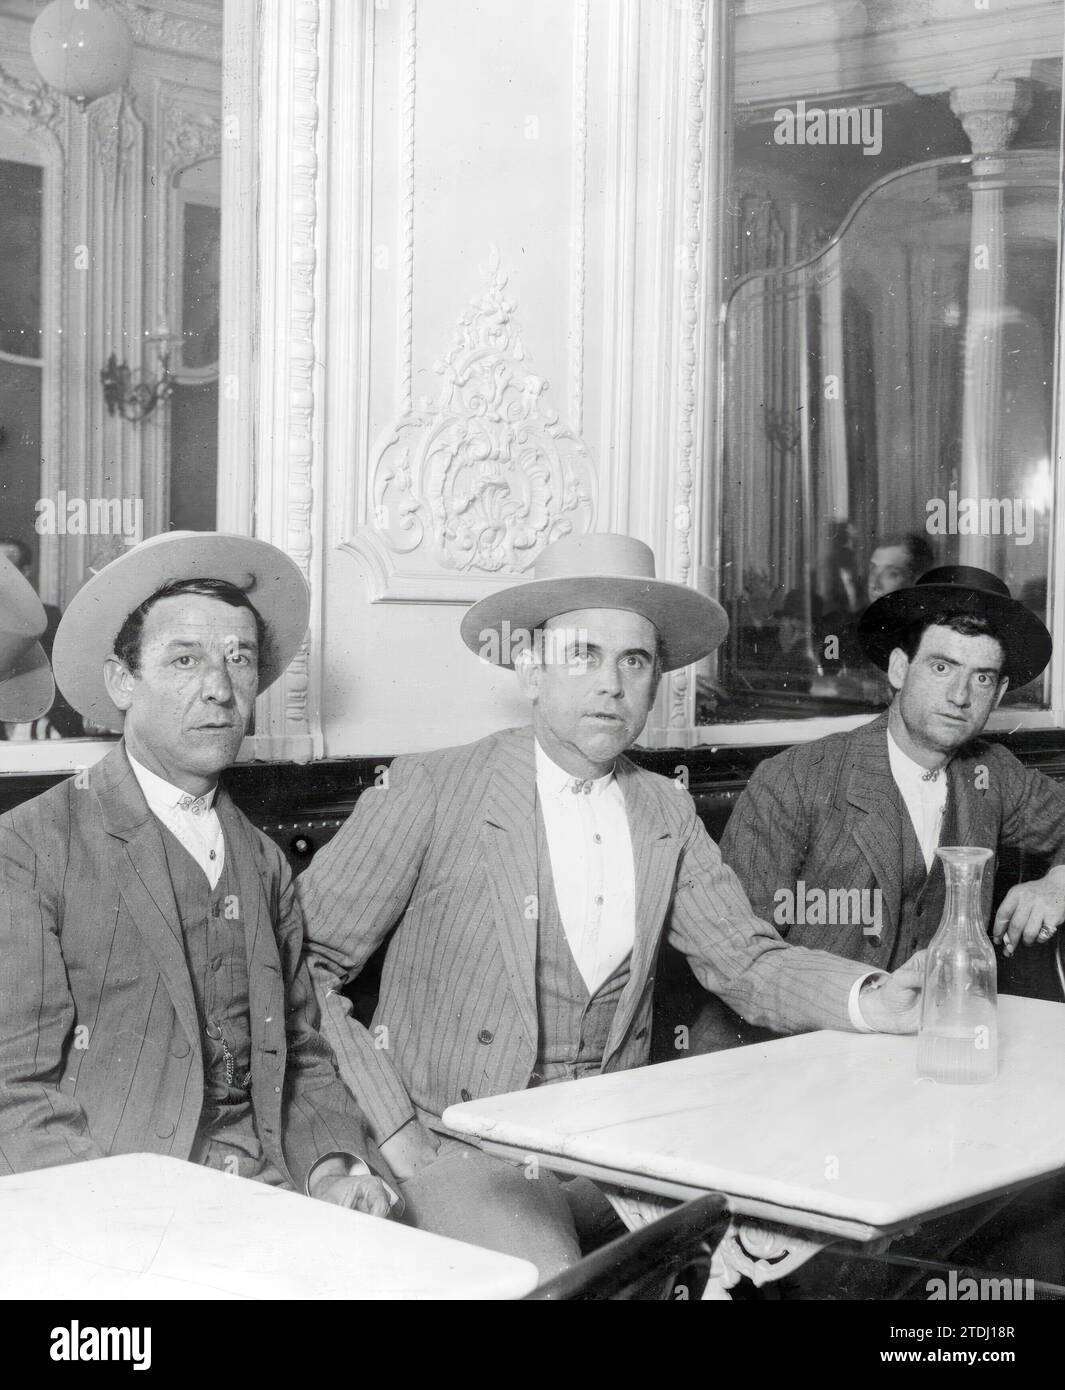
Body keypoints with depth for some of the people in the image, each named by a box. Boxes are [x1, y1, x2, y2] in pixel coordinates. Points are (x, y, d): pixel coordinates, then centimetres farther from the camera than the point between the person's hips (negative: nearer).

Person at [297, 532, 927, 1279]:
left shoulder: (667, 812, 9)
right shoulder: (434, 789, -7)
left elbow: (749, 961, 2)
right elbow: (294, 966, -8)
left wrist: (869, 1000, -18)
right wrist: (392, 1131, -12)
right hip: (462, 1150, -5)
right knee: (545, 1280, -30)